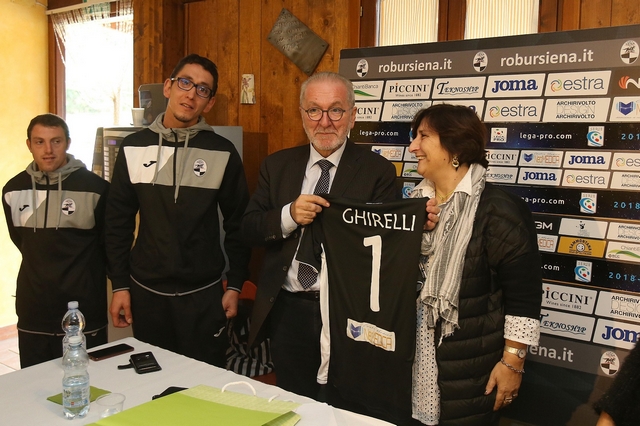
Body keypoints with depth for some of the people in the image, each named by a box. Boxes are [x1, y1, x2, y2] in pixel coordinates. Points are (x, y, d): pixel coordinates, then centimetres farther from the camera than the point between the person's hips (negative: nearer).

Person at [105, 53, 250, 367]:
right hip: (145, 293, 2)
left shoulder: (222, 153, -4)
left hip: (203, 294, -2)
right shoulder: (134, 147, 2)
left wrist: (235, 285, 0)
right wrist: (120, 285, 3)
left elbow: (238, 223, 1)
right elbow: (118, 222, 5)